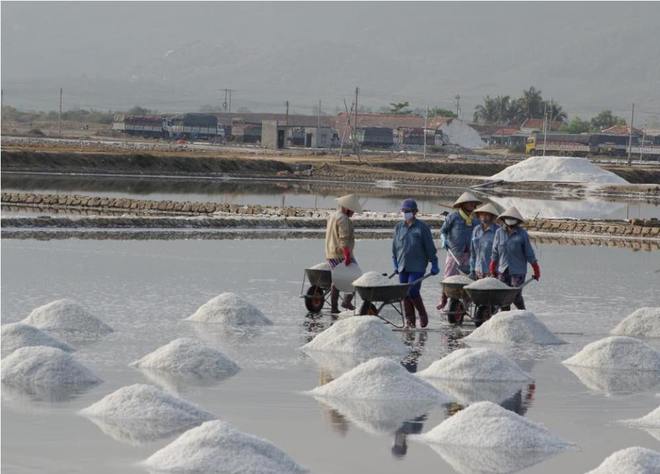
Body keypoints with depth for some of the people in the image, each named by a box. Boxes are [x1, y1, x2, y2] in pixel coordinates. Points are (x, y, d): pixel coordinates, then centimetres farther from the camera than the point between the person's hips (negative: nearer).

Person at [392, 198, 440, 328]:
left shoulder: (422, 227, -2)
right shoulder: (399, 227, 11)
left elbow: (430, 247, -1)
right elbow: (394, 248, 18)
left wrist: (434, 265, -1)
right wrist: (395, 264, 13)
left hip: (417, 267, -5)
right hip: (403, 267, 5)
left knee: (413, 292, -15)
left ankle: (423, 314, 7)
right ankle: (409, 321, 9)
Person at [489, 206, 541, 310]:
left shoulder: (522, 234, -3)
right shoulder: (499, 232, 6)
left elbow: (529, 253, 0)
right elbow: (495, 252, 13)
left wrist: (536, 270, 1)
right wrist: (493, 268, 13)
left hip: (518, 271, -4)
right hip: (503, 270, 4)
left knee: (516, 296, -9)